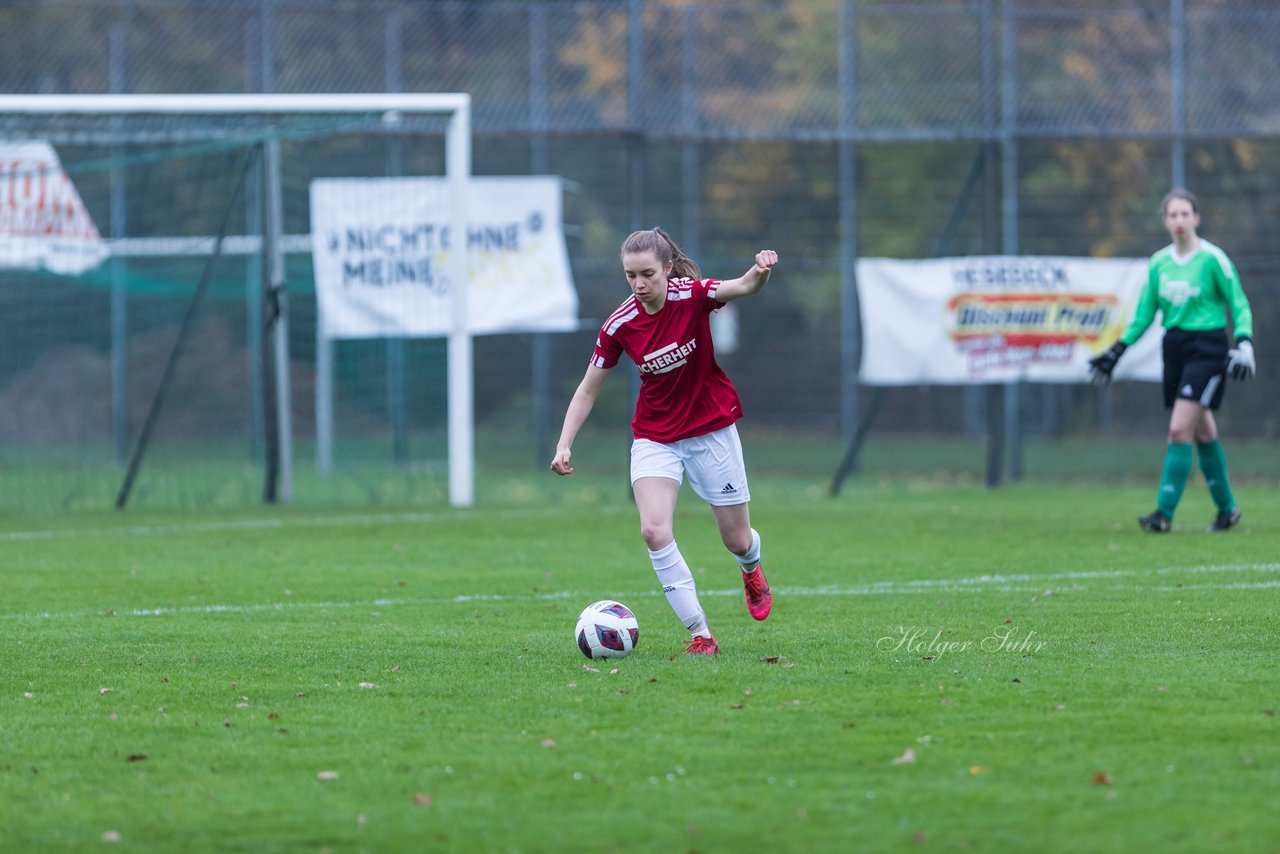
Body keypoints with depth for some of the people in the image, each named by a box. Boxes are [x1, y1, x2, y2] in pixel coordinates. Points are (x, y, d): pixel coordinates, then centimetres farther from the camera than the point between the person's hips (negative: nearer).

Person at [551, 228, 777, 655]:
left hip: (711, 428, -1)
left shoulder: (691, 295, -17)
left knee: (737, 540, 9)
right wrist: (564, 444, -13)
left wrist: (761, 271, -58)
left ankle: (752, 570, 49)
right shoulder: (619, 325, -12)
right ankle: (700, 634, -14)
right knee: (654, 531, -22)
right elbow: (588, 389, -3)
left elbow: (743, 286, -35)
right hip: (655, 437, 1)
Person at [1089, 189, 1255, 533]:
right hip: (1174, 347, 6)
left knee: (1179, 429, -14)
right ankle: (1227, 508, 23)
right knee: (1202, 433, 11)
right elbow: (1144, 313, 16)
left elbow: (1239, 305, -4)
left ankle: (1165, 512, -14)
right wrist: (1117, 351, 13)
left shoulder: (1213, 259, -9)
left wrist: (1244, 342, -17)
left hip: (1207, 348, -6)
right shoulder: (1158, 263, 7)